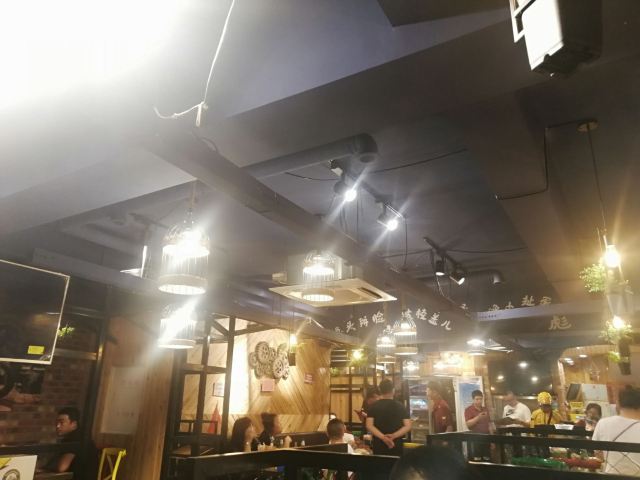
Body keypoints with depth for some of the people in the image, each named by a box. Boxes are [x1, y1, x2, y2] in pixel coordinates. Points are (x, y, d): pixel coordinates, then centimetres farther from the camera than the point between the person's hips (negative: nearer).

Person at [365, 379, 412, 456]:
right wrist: (394, 435, -13)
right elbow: (408, 426, -6)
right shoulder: (400, 406, 1)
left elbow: (369, 426, -11)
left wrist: (383, 437, -16)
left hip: (379, 446, 0)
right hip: (397, 446, 0)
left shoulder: (374, 407, -1)